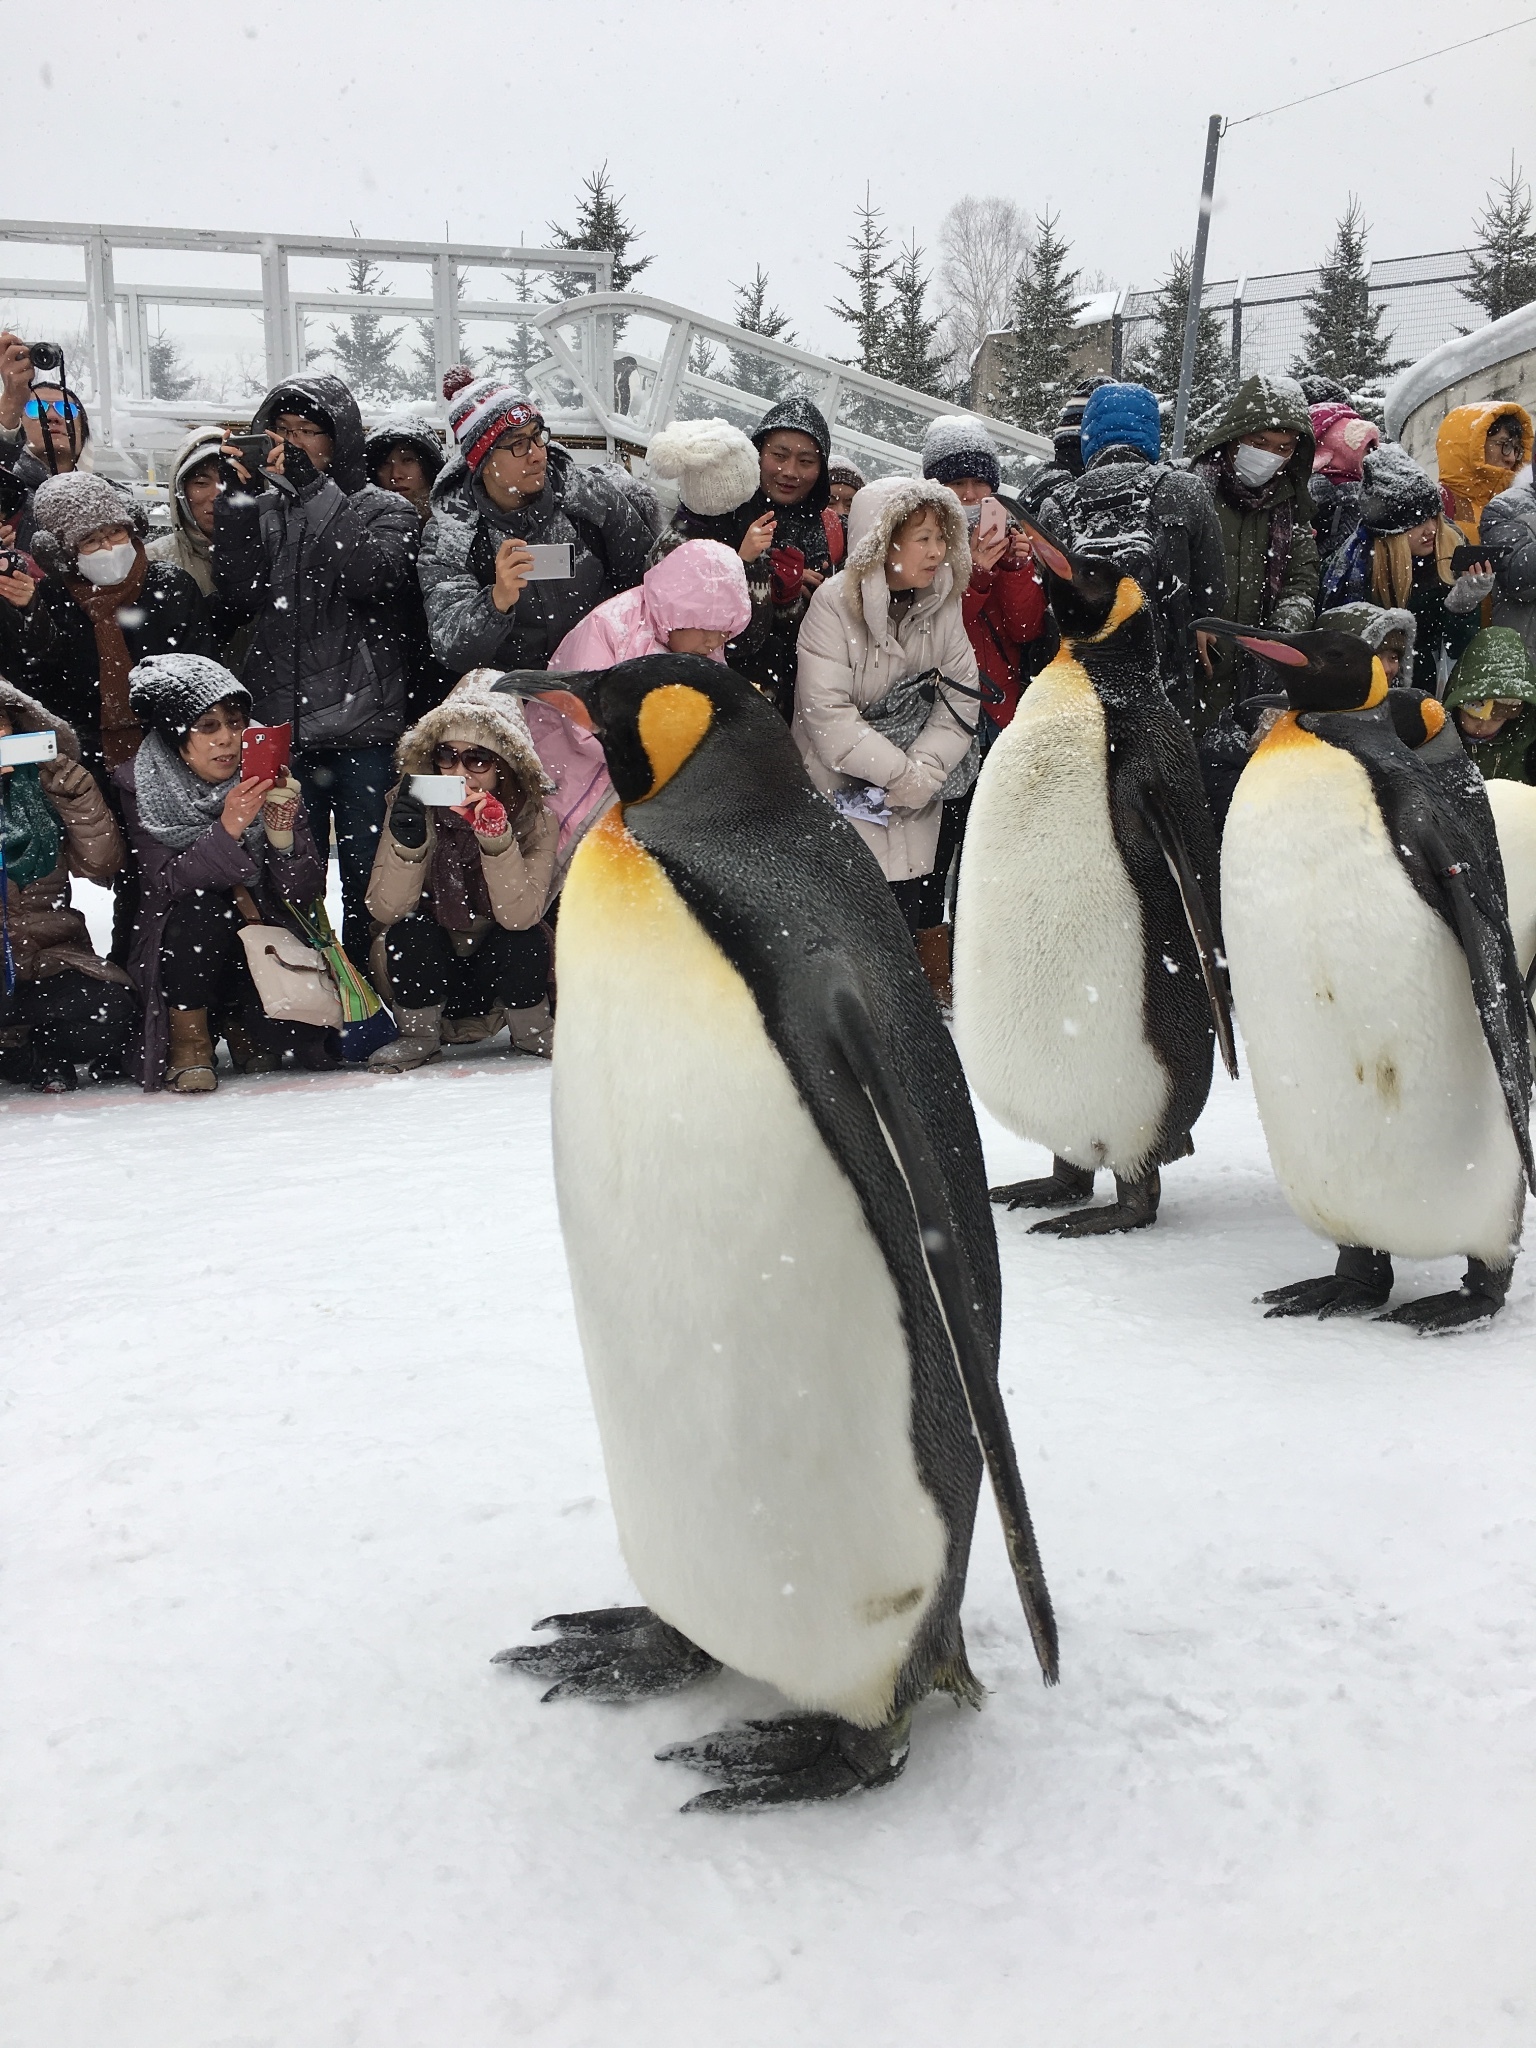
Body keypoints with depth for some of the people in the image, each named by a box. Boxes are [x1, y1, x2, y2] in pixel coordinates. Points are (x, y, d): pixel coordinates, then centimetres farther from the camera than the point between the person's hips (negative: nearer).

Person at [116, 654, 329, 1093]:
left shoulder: (267, 783, -4)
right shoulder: (139, 788, -8)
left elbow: (307, 892, -8)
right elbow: (163, 884, -21)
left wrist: (282, 835, -27)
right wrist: (226, 830, -34)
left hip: (261, 950, 2)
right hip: (174, 956, -2)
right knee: (197, 908, -33)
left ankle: (237, 1021, 10)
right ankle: (189, 1042, -13)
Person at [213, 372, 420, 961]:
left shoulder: (384, 510, 5)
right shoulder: (261, 510, 13)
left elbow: (373, 576, -16)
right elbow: (241, 593, -2)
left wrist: (312, 487, -16)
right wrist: (238, 496, -9)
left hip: (363, 728, -3)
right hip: (281, 729, 3)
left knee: (367, 878, 2)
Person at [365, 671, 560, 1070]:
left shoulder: (536, 815, -16)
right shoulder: (416, 804, -14)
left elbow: (520, 915, -29)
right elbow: (385, 910, -21)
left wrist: (494, 832, -39)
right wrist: (406, 839, -37)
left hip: (500, 970, 0)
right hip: (424, 974, 0)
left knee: (523, 939, -29)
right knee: (412, 929, -29)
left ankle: (531, 1032, -1)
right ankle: (418, 1035, -5)